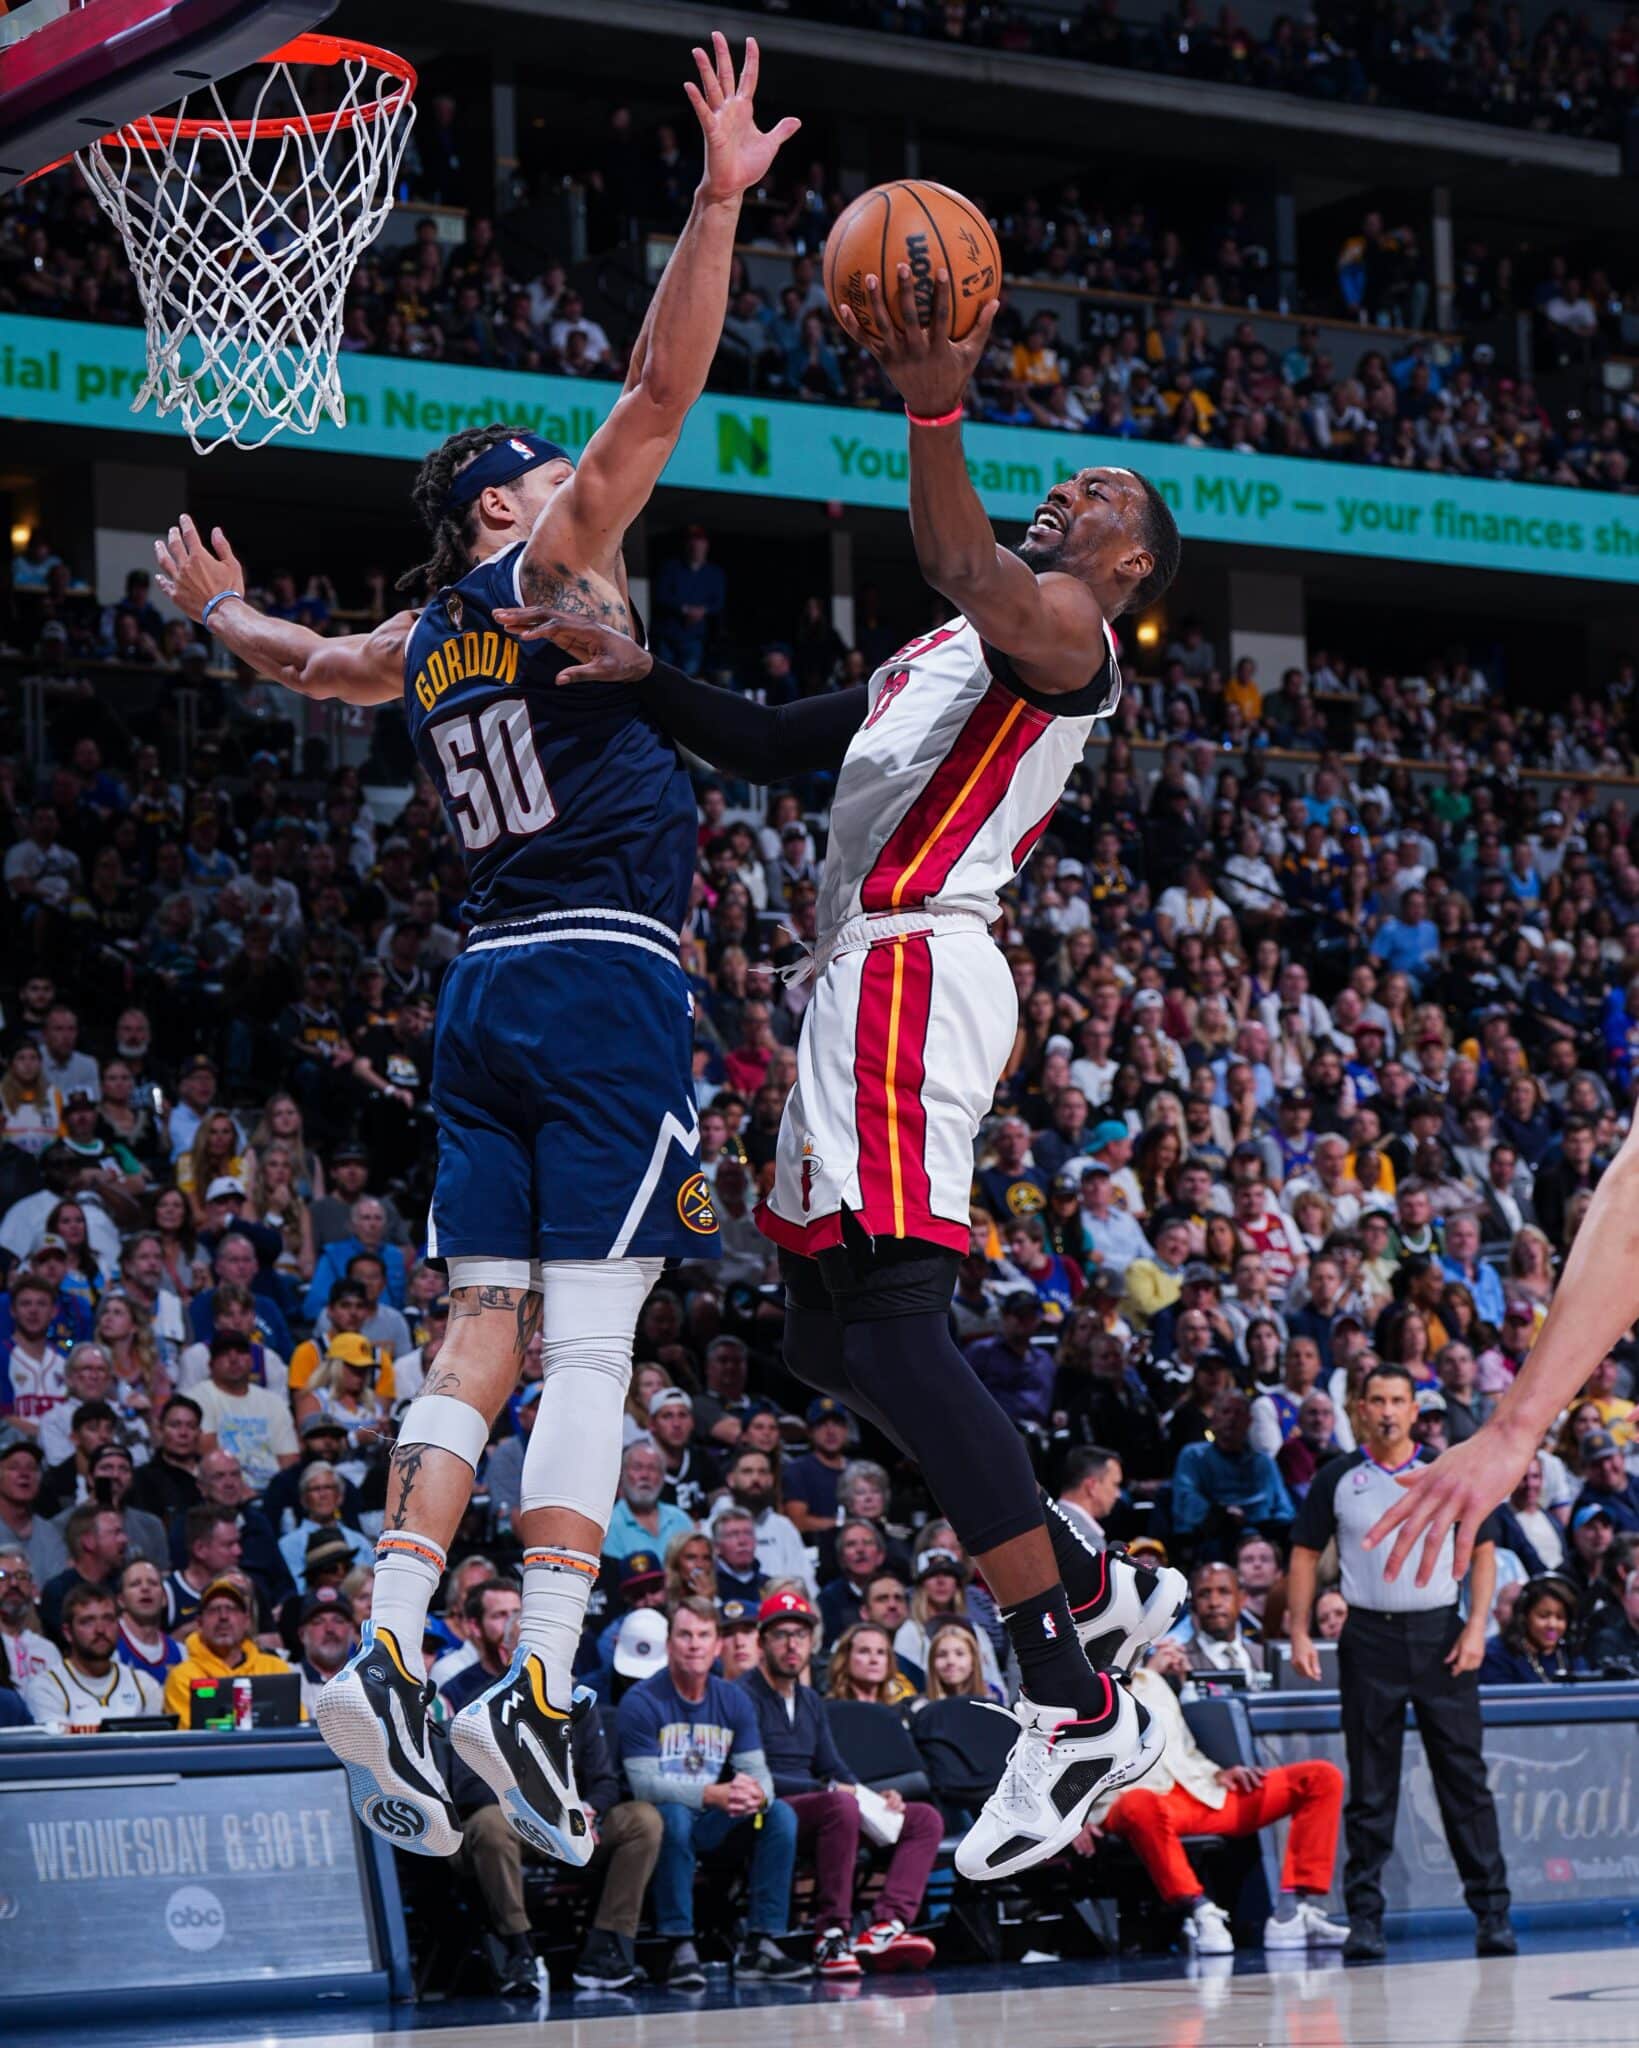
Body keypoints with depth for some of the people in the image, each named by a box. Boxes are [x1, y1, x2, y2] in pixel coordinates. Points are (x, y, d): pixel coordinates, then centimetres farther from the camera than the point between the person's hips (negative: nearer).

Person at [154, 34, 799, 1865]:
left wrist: (219, 612, 61)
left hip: (487, 988, 7)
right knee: (587, 1343, -10)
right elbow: (658, 393, -12)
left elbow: (310, 665, 40)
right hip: (607, 975, -7)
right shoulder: (548, 562, 1)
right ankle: (536, 1697, -18)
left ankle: (391, 1649, -9)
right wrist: (718, 205, -16)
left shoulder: (422, 645, 19)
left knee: (480, 1341, 5)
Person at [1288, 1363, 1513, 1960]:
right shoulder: (1337, 1480, 6)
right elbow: (1304, 1554, 9)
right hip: (1369, 1637, 0)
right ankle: (1364, 1917, 6)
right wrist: (1299, 1633, 0)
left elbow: (1483, 1549, 8)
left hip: (1440, 1632, 0)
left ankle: (1492, 1911, 1)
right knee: (1369, 1787, 2)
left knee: (1465, 1776, -1)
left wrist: (1476, 1627, -4)